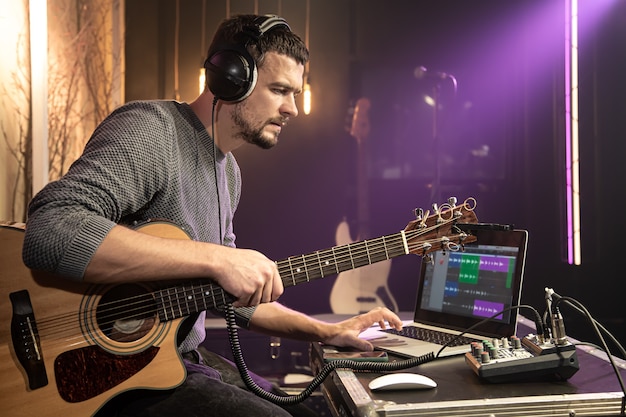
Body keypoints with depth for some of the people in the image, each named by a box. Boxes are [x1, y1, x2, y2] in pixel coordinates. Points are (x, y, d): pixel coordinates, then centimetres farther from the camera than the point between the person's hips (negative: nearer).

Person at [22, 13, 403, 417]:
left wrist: (326, 331, 12)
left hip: (181, 361, 9)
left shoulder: (228, 171, 13)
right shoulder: (149, 129, -16)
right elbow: (48, 228, -33)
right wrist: (215, 258, -31)